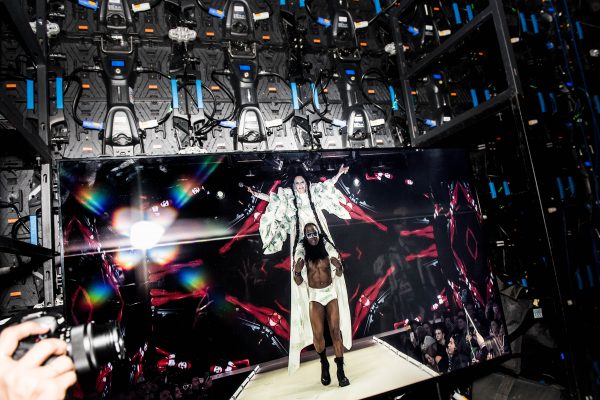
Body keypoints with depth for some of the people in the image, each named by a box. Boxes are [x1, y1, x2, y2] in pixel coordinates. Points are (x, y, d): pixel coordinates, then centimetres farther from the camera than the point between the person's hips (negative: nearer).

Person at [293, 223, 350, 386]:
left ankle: (340, 370, 5)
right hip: (315, 297, -1)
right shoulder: (302, 256, -6)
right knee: (318, 334, -6)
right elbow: (299, 282, -2)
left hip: (331, 293, 1)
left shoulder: (328, 251, -3)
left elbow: (338, 275, 9)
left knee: (335, 331, -4)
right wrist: (296, 271, -23)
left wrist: (339, 267, -14)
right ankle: (324, 364, 21)